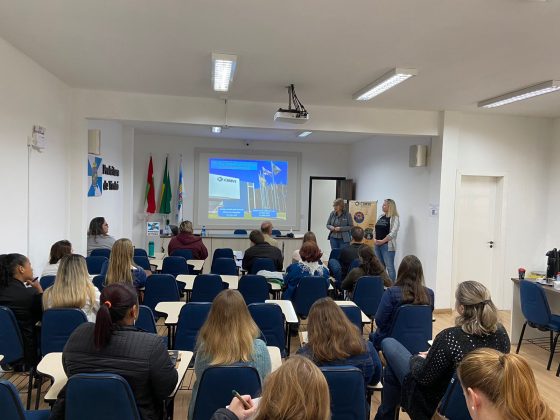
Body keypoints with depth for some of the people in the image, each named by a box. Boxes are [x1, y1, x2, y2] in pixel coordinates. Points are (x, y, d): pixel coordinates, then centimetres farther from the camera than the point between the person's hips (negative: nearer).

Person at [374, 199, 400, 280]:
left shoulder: (394, 218, -7)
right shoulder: (381, 216, 14)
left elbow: (393, 233, -16)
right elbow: (376, 229, 16)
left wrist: (382, 241, -17)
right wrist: (375, 239, 1)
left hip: (387, 245, -7)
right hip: (377, 245, 7)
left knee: (390, 267, -5)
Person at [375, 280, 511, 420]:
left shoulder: (450, 337, -34)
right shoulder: (501, 332, -15)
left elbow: (423, 377, -22)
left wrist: (418, 359, -1)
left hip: (436, 405, -6)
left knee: (388, 343, 10)